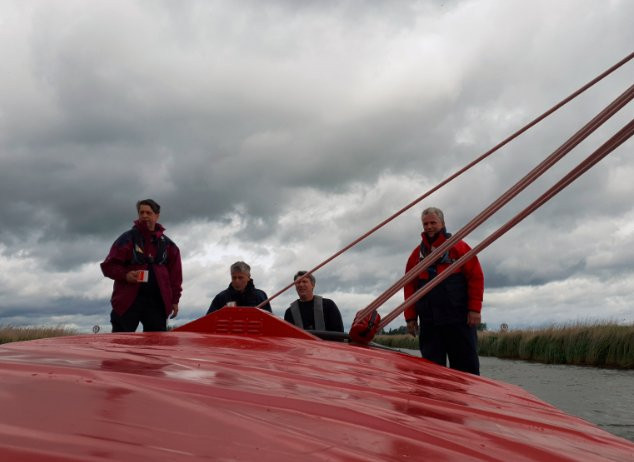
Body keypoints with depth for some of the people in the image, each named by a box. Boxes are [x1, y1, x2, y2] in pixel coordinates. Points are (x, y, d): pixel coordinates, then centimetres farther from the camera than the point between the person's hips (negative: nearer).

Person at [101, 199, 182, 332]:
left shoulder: (167, 244, 11)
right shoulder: (127, 238, 1)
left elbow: (175, 274, 14)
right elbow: (108, 265, -1)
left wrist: (175, 299, 9)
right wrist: (125, 275, -19)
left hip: (157, 302, 3)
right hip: (128, 299, -3)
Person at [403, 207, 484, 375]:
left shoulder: (459, 246, 4)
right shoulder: (417, 254, 14)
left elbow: (476, 277, -2)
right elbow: (409, 286, 13)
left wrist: (474, 309, -10)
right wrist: (410, 317, 6)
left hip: (459, 319, -3)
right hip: (428, 322, 3)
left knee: (466, 367, 0)